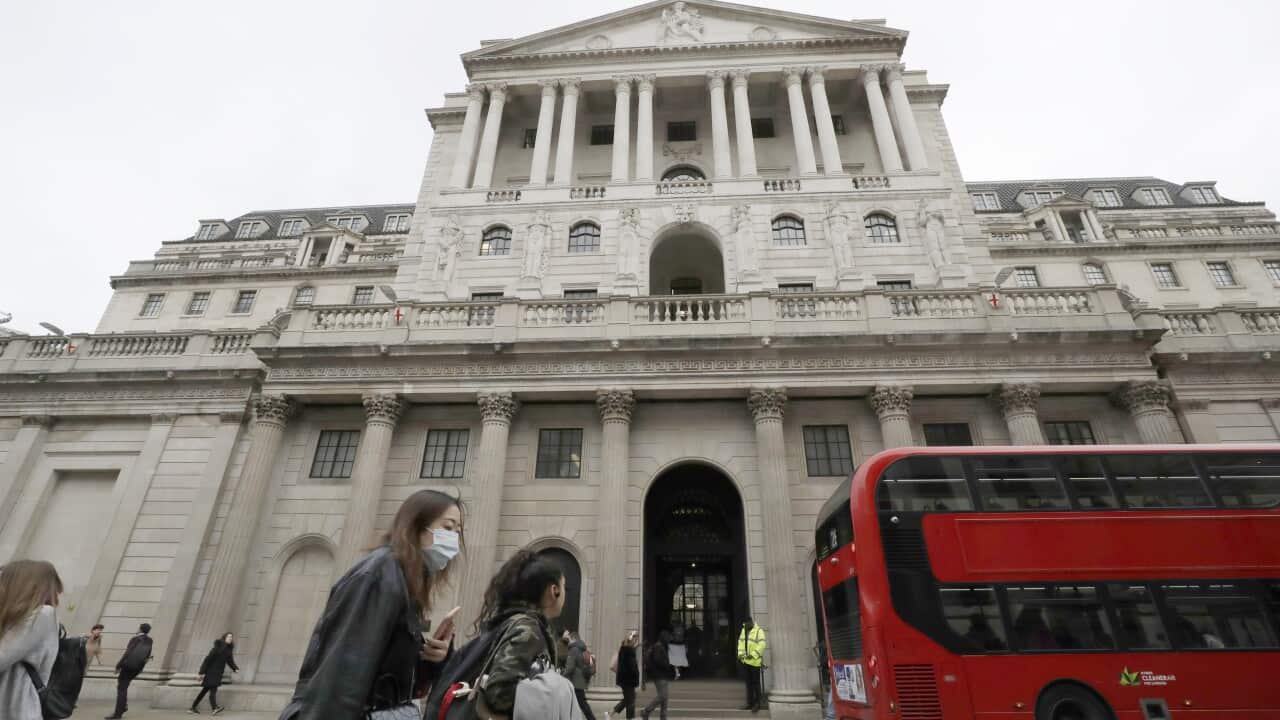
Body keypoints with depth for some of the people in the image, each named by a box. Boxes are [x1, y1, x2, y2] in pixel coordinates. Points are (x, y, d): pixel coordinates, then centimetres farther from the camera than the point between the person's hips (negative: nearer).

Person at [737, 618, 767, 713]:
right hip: (746, 660, 7)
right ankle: (750, 703, 20)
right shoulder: (744, 630, 10)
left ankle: (757, 704, 9)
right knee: (749, 683, 12)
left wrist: (752, 655, -24)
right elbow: (741, 642, 12)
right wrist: (740, 654, -3)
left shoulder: (758, 630, -12)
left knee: (755, 682, -1)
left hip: (755, 661, -7)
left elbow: (762, 644, -21)